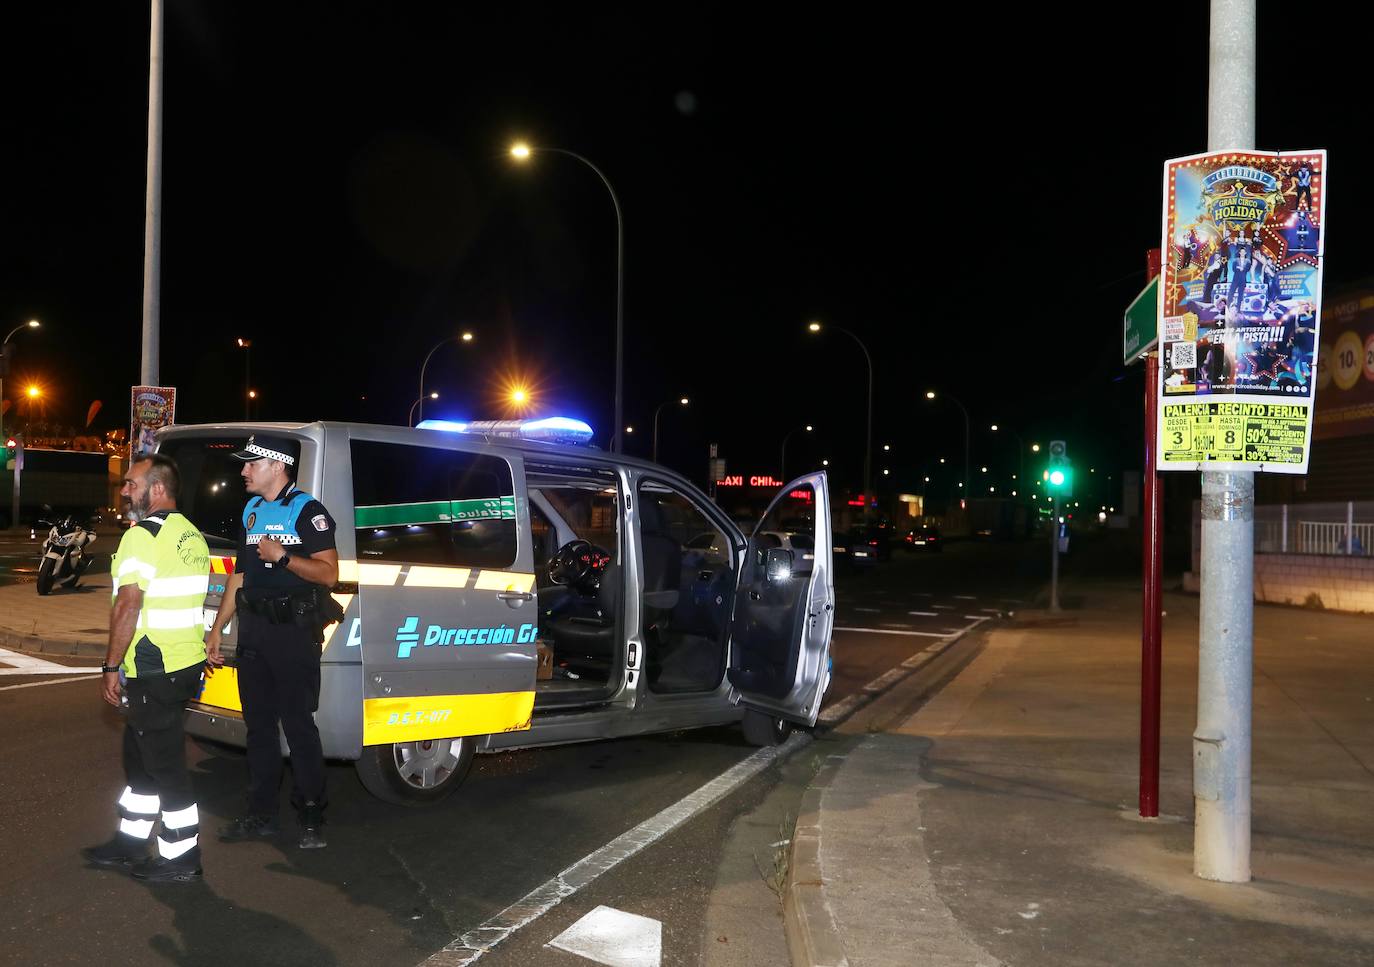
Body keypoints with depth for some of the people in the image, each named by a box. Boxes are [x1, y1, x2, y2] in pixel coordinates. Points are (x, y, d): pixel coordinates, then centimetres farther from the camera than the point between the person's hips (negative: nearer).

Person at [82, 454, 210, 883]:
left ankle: (181, 857, 9)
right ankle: (131, 843, 31)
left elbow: (128, 605, -21)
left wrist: (111, 666, -15)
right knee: (140, 755, 20)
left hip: (152, 670, -9)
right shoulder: (192, 535, 13)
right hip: (186, 663, 9)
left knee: (164, 764, 0)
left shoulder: (143, 535, -16)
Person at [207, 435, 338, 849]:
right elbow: (239, 575, 21)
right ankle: (262, 815, 22)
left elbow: (329, 572, -14)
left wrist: (282, 556, -24)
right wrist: (216, 629, 19)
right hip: (253, 628, 8)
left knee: (298, 724, -4)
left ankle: (312, 818, 5)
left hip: (293, 629, -8)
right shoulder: (251, 511, 16)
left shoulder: (307, 510, -8)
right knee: (258, 723, 12)